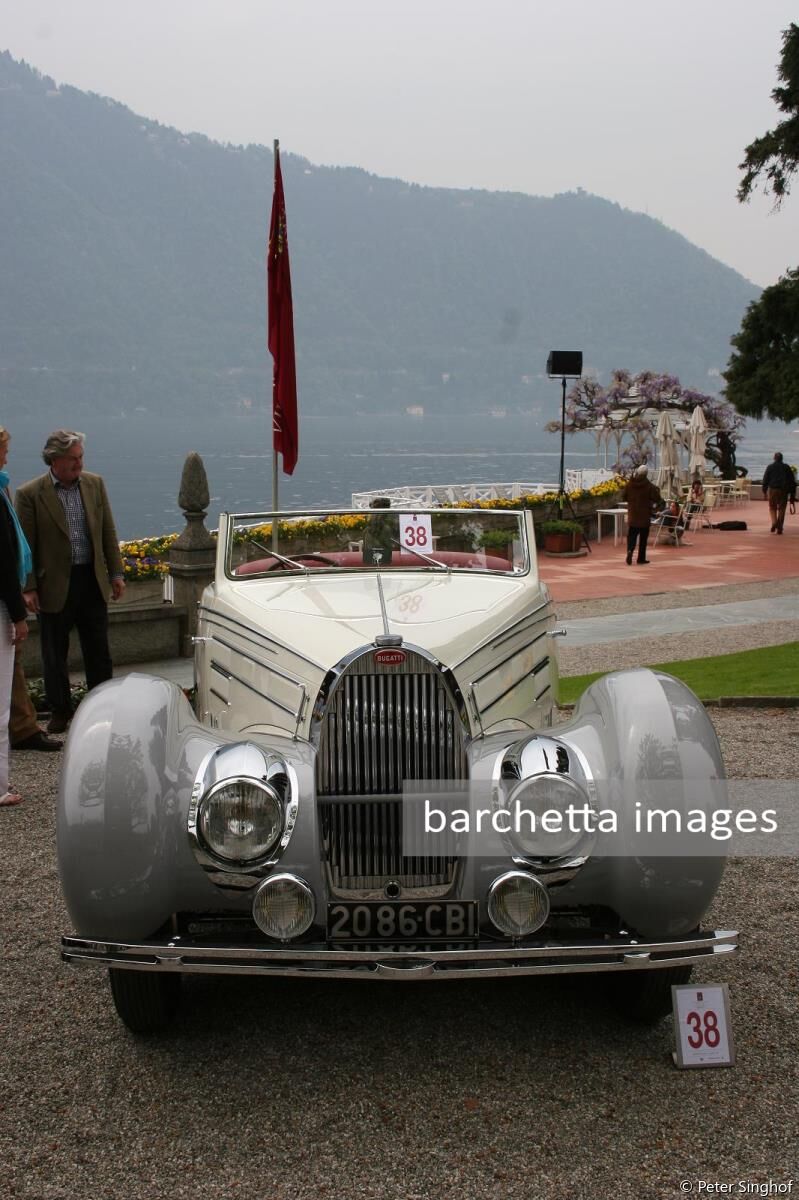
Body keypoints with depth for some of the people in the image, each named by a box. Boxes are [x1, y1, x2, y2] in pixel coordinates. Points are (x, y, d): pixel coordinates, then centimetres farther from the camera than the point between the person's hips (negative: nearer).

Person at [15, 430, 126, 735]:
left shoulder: (95, 484, 2)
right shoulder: (29, 494, -9)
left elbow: (108, 532, 9)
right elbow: (25, 546, -7)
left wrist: (116, 573, 7)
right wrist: (28, 588, -10)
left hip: (92, 581, 3)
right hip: (54, 585, -3)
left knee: (98, 651, 11)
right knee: (54, 654, 8)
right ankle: (60, 710, 23)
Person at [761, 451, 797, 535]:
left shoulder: (770, 467, 4)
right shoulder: (787, 467, 9)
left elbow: (765, 480, 1)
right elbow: (792, 480, 9)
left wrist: (764, 491, 7)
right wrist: (792, 494, 11)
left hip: (772, 489, -1)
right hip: (784, 490, 1)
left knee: (772, 508, 12)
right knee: (781, 509, 6)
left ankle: (774, 522, -11)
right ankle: (779, 528, 2)